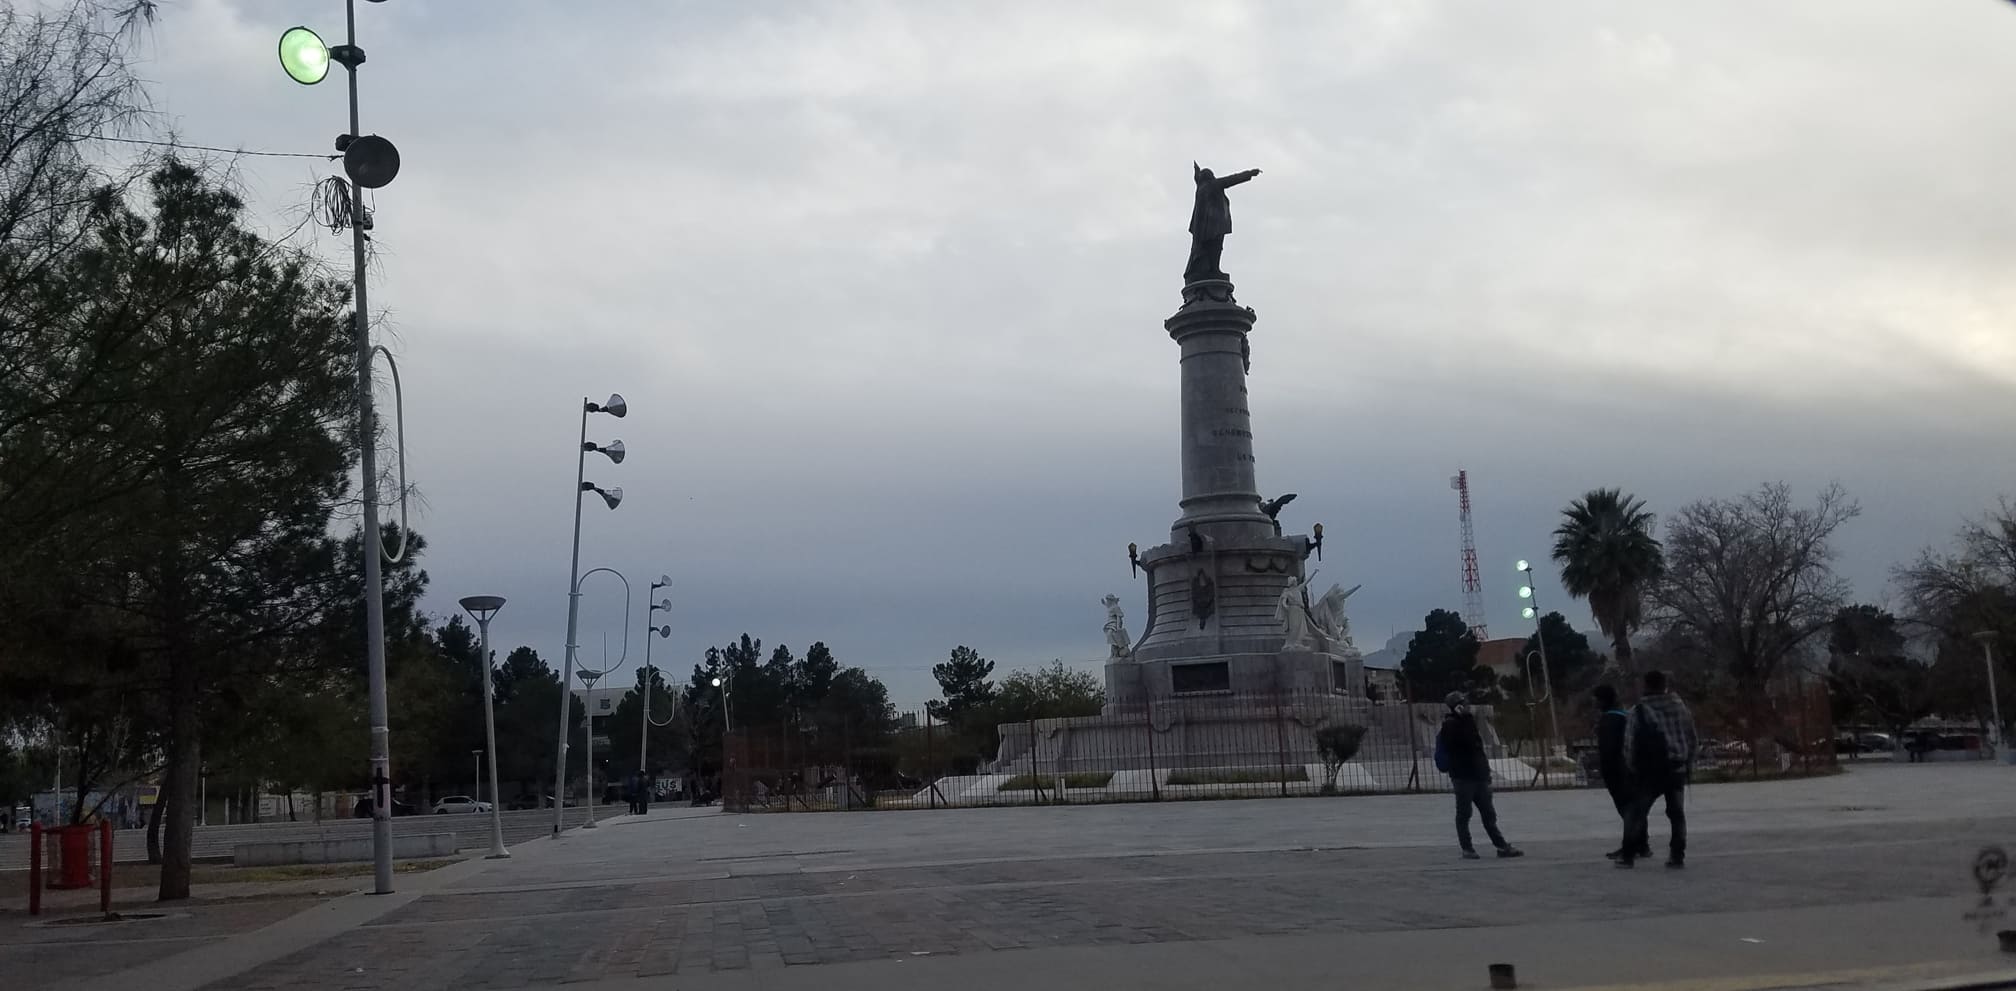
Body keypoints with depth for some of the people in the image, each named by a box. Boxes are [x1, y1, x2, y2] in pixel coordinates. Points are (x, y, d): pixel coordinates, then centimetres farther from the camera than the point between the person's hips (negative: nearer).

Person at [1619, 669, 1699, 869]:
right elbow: (1692, 739, 10)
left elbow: (1629, 744, -7)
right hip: (1678, 770, 3)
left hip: (1650, 772, -3)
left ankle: (1629, 854, 5)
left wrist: (1633, 768, 6)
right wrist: (1688, 764, 16)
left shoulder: (1639, 711, -7)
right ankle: (1677, 856, 4)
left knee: (1637, 813, 6)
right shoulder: (1680, 706, 6)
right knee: (1677, 813, 9)